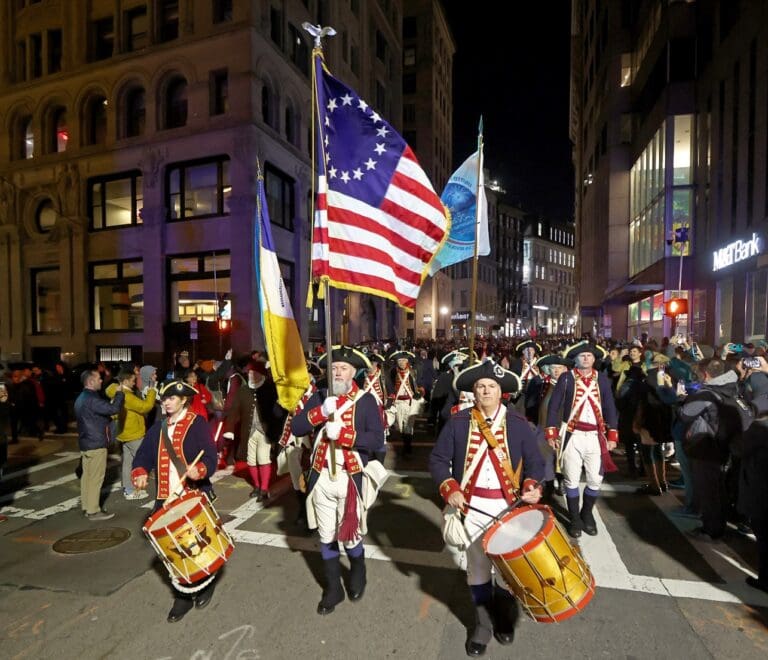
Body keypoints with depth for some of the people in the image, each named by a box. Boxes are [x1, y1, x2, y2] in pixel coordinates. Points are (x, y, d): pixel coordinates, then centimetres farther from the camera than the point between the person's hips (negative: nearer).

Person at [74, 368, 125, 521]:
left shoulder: (82, 397, 13)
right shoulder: (92, 398, -21)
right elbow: (113, 408, -29)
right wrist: (119, 393, -16)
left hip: (86, 442, 10)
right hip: (96, 444, -10)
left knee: (87, 475, 15)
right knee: (95, 478, -3)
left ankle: (86, 506, 23)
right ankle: (93, 511, 3)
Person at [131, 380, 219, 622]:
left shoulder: (197, 423, -8)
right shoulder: (158, 427, 11)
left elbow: (210, 456, -17)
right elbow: (144, 453, 7)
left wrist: (199, 470, -36)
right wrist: (140, 472, -12)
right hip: (166, 498, 5)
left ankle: (207, 582, 35)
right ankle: (183, 595, 27)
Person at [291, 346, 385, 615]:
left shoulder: (366, 400, -6)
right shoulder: (319, 397, 4)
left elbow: (377, 441, -15)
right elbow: (296, 428, -5)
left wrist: (342, 433, -23)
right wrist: (321, 411, -20)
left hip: (351, 478, -3)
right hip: (321, 477, 3)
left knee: (350, 536, 11)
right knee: (327, 537, 16)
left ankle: (357, 574, 43)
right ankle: (333, 588, 37)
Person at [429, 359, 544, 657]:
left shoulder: (518, 424, -4)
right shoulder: (457, 422, -6)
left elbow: (535, 462, 0)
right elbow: (438, 460, -3)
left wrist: (531, 486, -18)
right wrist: (450, 490, -16)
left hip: (508, 506, 0)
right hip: (472, 506, 0)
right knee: (477, 568, 14)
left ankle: (504, 620, 42)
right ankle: (482, 624, 35)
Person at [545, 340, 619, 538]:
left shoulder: (602, 379, 6)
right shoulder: (566, 378, -2)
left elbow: (610, 408, 9)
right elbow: (554, 405, -2)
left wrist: (612, 435, 3)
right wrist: (551, 433, -7)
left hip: (595, 436, 2)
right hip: (572, 436, -2)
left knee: (595, 480, 8)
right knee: (572, 480, 5)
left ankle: (587, 514, 30)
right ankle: (575, 518, 22)